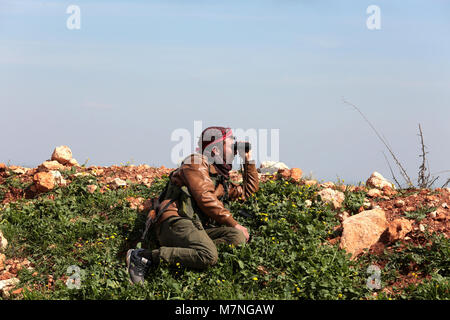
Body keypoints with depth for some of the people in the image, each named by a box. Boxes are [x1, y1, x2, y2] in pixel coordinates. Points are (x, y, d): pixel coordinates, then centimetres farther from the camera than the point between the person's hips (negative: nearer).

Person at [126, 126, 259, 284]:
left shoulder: (220, 178, 32)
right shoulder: (196, 162, 4)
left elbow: (249, 189, 44)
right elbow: (205, 198, -9)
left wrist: (248, 159, 33)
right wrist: (233, 224, -9)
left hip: (198, 228, 9)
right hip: (176, 222, -9)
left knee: (238, 237, -16)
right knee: (208, 256, -35)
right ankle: (145, 256, -25)